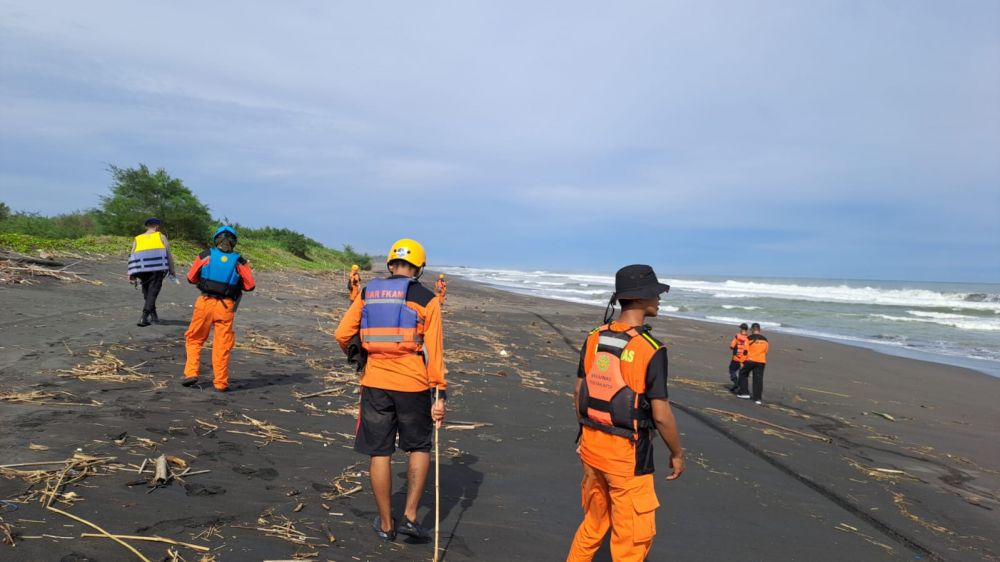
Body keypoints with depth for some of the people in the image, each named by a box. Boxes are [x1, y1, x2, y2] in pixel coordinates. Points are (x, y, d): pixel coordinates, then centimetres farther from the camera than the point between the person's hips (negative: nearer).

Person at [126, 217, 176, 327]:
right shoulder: (161, 237, 12)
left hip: (142, 269, 3)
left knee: (147, 293, 20)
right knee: (152, 293, -3)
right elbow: (168, 254, 3)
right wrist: (171, 270, 8)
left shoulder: (137, 239, 18)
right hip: (158, 268, -3)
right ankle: (144, 317, -15)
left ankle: (153, 315, 26)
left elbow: (132, 256, 9)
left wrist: (131, 274, 6)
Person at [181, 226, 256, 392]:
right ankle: (221, 383, 10)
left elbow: (191, 278, 8)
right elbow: (250, 285, 1)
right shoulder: (239, 261, -1)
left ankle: (191, 372, 10)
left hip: (205, 303, 0)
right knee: (222, 345, 6)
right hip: (226, 307, 0)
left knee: (194, 339, 18)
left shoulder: (205, 256, 0)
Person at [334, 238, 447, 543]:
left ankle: (385, 524, 21)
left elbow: (342, 335, 5)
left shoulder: (368, 293, 6)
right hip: (413, 384, -2)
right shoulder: (426, 299, -2)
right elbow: (433, 351, -6)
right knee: (419, 448, 17)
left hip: (375, 383, 2)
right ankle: (410, 515, 10)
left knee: (379, 452, 11)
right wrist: (439, 394, -4)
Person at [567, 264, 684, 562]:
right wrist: (677, 453, 0)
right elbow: (661, 415, -16)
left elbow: (579, 394, 7)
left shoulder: (593, 339, -1)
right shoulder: (651, 350, -19)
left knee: (594, 522, 25)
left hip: (592, 447, 6)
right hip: (628, 454, -6)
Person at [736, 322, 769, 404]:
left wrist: (742, 362, -1)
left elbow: (745, 351, -8)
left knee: (743, 374, 16)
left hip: (750, 360, -4)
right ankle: (758, 398, 2)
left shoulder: (750, 338, -5)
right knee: (758, 379, 5)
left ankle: (744, 392, 11)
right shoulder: (765, 340, 10)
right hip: (761, 361, 4)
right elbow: (766, 353, 15)